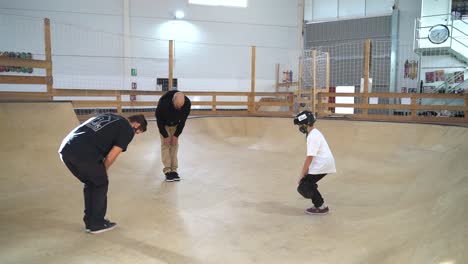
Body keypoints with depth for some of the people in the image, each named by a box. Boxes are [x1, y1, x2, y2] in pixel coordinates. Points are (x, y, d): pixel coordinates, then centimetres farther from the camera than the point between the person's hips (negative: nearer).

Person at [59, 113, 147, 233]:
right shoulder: (128, 130, 5)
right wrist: (103, 171, 19)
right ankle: (97, 224, 22)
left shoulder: (109, 117, 27)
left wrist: (99, 170, 26)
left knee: (90, 183, 24)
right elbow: (110, 157, 0)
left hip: (65, 149, 7)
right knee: (101, 183, 15)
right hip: (83, 154, -7)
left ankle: (89, 223, 32)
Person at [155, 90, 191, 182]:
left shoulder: (187, 103, -32)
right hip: (164, 124, -2)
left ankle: (174, 170, 3)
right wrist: (165, 136, -21)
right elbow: (159, 120, -25)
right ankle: (167, 170, -7)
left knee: (174, 144, -1)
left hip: (176, 124, 2)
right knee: (165, 144, -10)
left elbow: (183, 120, -17)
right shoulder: (163, 102, -40)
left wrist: (176, 135, -16)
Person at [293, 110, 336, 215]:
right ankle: (318, 205, 22)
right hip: (324, 163, 10)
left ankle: (322, 207, 5)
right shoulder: (314, 133, 13)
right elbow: (311, 156, 13)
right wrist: (305, 171, 10)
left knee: (303, 187, -5)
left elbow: (309, 158, -20)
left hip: (323, 164, -10)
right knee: (308, 183, 16)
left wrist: (302, 174, -14)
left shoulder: (313, 136, -18)